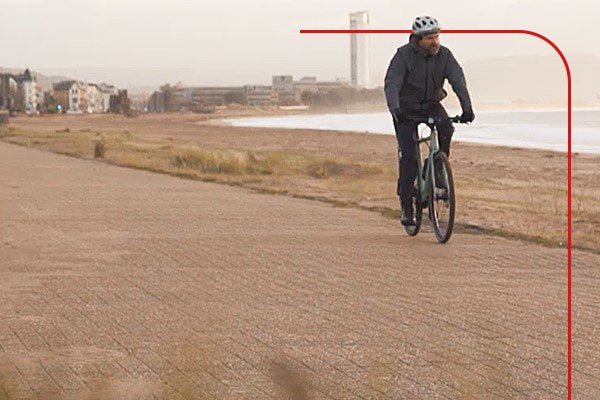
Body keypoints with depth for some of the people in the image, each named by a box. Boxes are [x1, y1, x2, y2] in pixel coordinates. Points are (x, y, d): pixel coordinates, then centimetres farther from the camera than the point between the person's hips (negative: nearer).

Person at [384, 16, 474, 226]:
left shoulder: (444, 55, -10)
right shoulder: (404, 55, -18)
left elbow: (458, 81, -18)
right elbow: (391, 84, -27)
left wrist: (467, 108, -33)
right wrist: (395, 110, -45)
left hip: (432, 105, 2)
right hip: (407, 109, -2)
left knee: (446, 129, -30)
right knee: (408, 155, -12)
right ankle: (406, 207, -3)